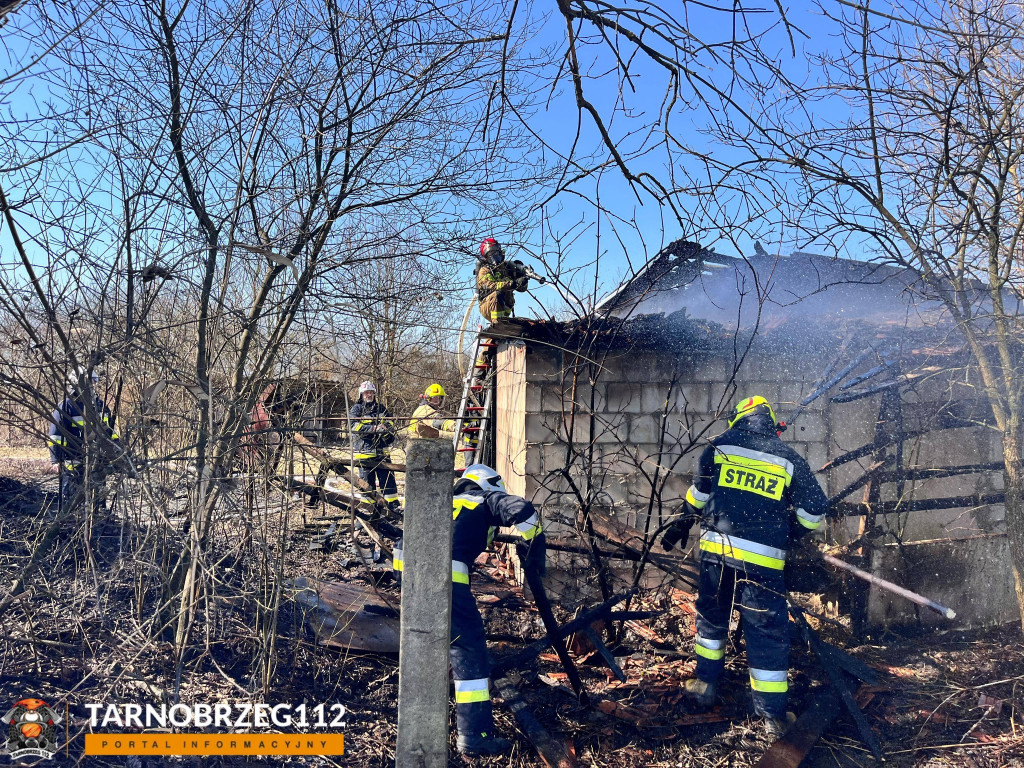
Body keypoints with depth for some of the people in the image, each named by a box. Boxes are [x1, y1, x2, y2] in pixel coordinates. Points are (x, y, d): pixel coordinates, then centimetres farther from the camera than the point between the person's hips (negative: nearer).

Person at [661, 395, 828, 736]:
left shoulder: (720, 446, 4)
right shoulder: (789, 459, 5)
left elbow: (698, 494, 2)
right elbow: (814, 509, 4)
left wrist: (681, 525, 16)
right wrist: (788, 534, 20)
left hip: (716, 548, 1)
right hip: (763, 557, -1)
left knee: (711, 616, 20)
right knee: (767, 631, 5)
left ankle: (706, 684, 32)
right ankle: (773, 714, 11)